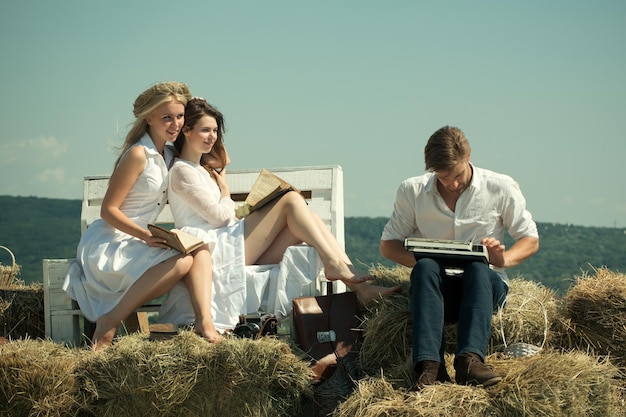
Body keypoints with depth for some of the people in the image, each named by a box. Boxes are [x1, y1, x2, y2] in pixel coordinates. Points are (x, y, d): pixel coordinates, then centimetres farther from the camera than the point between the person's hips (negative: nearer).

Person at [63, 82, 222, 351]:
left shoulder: (169, 156, 12)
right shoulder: (138, 155, -14)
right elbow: (109, 210, -15)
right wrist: (146, 236, -27)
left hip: (136, 243, 8)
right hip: (107, 245, -8)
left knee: (201, 250, -13)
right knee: (181, 261, -28)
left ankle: (204, 321, -31)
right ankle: (110, 321, -23)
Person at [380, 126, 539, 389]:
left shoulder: (501, 188, 3)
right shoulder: (412, 192, 4)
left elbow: (530, 240, 9)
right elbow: (388, 245, 8)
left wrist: (504, 258, -15)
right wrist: (418, 259, -15)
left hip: (485, 283, 0)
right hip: (435, 287, 0)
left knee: (478, 268, -36)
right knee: (425, 268, -35)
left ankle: (470, 360, -54)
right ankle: (429, 365, -50)